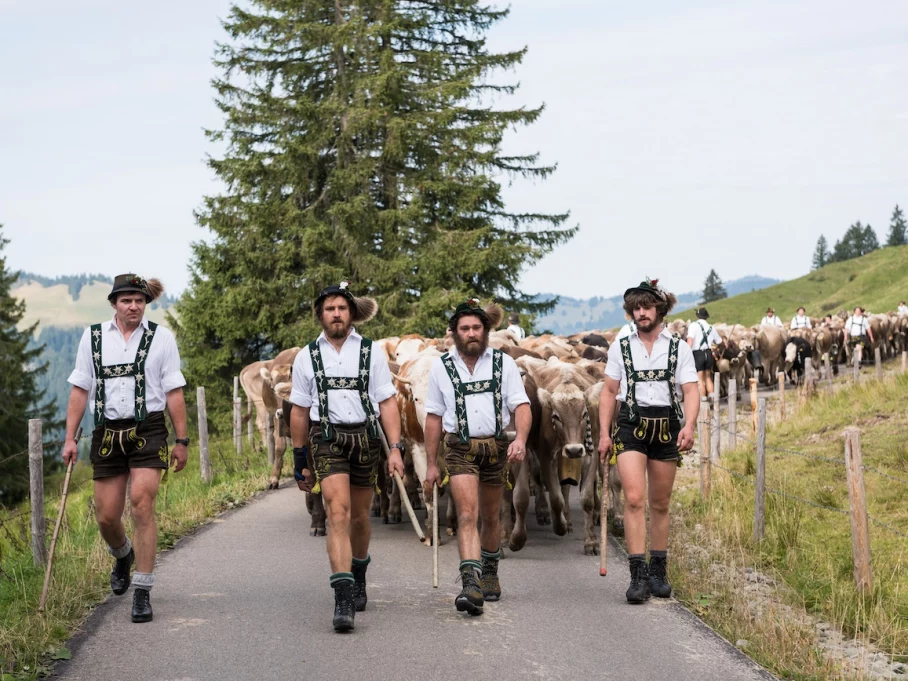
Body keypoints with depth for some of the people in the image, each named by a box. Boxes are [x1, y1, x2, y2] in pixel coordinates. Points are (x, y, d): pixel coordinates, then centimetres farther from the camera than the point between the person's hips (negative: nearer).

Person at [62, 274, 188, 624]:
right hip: (107, 433, 2)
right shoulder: (93, 337, 7)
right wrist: (70, 438, 1)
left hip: (147, 430, -2)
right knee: (106, 516, 5)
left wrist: (182, 440, 2)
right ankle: (123, 556, 41)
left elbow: (174, 393, 4)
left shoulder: (161, 337, 3)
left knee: (142, 506, -16)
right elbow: (80, 389, 8)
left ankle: (142, 593, -8)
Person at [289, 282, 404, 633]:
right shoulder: (307, 357, 7)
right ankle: (343, 599, -23)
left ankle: (358, 577, 40)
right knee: (338, 514, -16)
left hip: (365, 437, 1)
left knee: (360, 517, 13)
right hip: (326, 439, -1)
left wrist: (396, 448, -8)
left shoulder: (371, 353, 5)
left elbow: (387, 403, 2)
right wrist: (300, 460, 13)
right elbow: (300, 411, 12)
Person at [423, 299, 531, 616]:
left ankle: (490, 573, 37)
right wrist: (431, 464, 8)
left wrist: (521, 438, -22)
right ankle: (471, 585, -27)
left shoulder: (503, 363, 3)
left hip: (496, 447, 1)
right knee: (467, 515, -17)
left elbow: (521, 405, -2)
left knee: (490, 518, 14)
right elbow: (434, 417, 9)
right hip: (460, 448, -1)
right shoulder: (441, 367, 4)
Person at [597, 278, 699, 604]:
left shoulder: (679, 348, 4)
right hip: (631, 426, -1)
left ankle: (658, 571, 21)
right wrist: (604, 432, 2)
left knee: (660, 504, 9)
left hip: (666, 427, 1)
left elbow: (690, 391, -2)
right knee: (634, 498, -15)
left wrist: (688, 426, -19)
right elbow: (609, 392, 10)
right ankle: (638, 574, -16)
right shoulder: (620, 348, 7)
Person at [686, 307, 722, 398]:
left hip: (697, 353, -5)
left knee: (700, 379, -1)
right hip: (708, 353, 5)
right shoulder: (710, 328, 14)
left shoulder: (694, 325, -3)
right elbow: (720, 342, 20)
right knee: (708, 377, 19)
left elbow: (690, 340, -17)